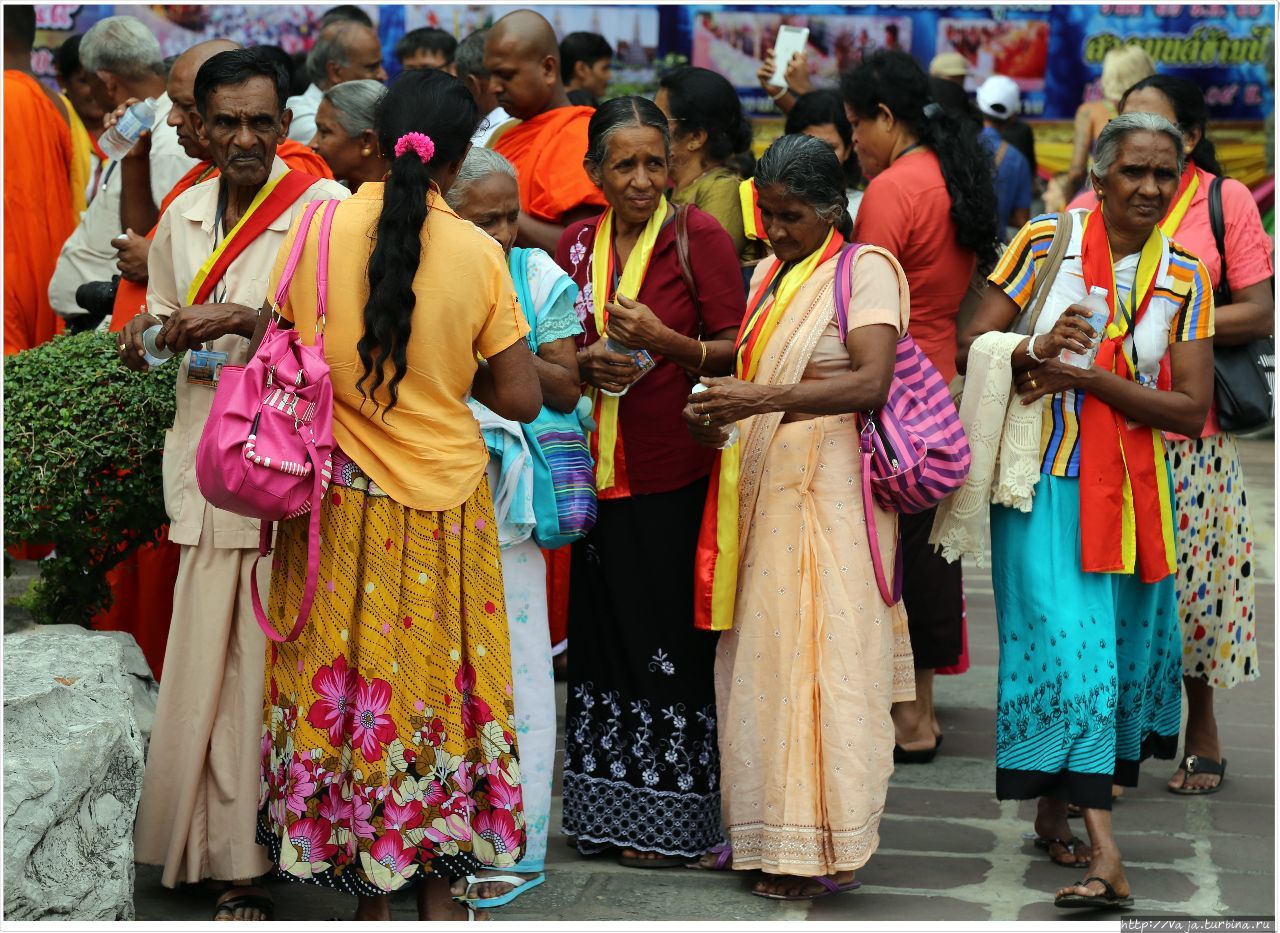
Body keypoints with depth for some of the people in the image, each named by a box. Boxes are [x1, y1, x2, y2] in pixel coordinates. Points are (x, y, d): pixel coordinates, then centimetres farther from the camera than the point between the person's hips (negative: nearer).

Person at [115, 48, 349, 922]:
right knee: (208, 657, 6)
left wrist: (252, 319, -22)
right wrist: (149, 336, 3)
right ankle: (219, 844, 16)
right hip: (210, 457, 6)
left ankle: (248, 863, 2)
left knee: (269, 660, -6)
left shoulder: (326, 208, -7)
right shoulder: (184, 215, 13)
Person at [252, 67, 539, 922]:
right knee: (441, 680, 13)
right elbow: (521, 398, -6)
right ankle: (438, 889, 22)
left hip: (343, 498, 0)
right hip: (445, 498, 0)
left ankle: (373, 894, 20)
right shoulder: (479, 252, -9)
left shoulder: (318, 230, -9)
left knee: (350, 680, 11)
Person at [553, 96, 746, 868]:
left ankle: (672, 817, 11)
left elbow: (738, 352, -7)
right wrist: (587, 363, -2)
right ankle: (610, 809, 20)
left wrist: (666, 341, -21)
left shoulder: (701, 236, -6)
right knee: (604, 634, 9)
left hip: (676, 477, -5)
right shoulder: (578, 244, 9)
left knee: (672, 641, 0)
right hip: (602, 474, 5)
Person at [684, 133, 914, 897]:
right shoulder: (768, 275, 17)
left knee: (818, 657, -7)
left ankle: (826, 848, -1)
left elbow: (873, 382, -20)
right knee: (758, 658, 7)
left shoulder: (866, 270, -6)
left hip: (830, 494, -7)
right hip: (763, 490, 7)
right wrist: (715, 410, 2)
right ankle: (763, 826, 16)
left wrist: (766, 398, -28)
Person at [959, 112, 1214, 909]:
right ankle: (1105, 855, -14)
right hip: (1045, 483, -4)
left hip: (1133, 491, 4)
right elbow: (971, 348, 1)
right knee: (1069, 649, -12)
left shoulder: (1184, 276, 4)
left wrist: (1090, 378, -14)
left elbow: (1192, 409, -2)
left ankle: (1054, 808, 31)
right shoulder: (1046, 243, -2)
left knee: (1123, 653, 10)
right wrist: (1034, 351, -20)